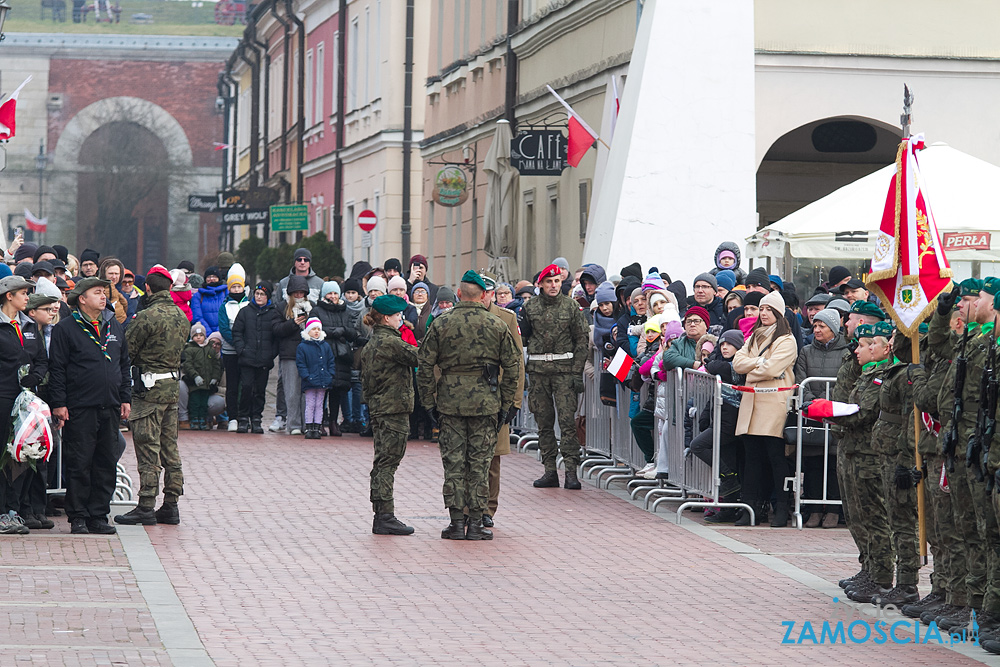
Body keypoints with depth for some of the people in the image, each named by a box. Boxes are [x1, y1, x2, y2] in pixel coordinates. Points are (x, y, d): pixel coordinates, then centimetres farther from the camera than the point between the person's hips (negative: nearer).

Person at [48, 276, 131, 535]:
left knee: (106, 464, 6)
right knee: (79, 464, -3)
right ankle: (78, 518, 3)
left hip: (110, 407, 5)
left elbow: (124, 365, 20)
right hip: (79, 407, -5)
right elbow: (57, 369, -4)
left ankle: (98, 516, 12)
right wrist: (59, 404, -9)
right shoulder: (65, 329, -2)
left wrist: (125, 398, 13)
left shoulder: (115, 327, 15)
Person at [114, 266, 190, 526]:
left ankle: (146, 507, -5)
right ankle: (170, 506, 13)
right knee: (169, 448, 11)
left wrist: (130, 326, 8)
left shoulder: (147, 317, -15)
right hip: (173, 386, 7)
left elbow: (127, 350, -10)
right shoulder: (181, 316, 8)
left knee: (148, 447, -5)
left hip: (150, 387, -7)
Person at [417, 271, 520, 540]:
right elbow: (512, 367, 2)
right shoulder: (498, 326, 1)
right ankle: (475, 523, 4)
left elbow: (425, 365, 0)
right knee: (480, 462, 4)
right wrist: (507, 404, 9)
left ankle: (456, 522, 5)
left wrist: (429, 401, 8)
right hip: (485, 402, 0)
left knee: (454, 462, 5)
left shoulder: (441, 324, 0)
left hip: (450, 401, 0)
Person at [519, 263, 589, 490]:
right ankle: (550, 470, 10)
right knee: (544, 422, 5)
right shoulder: (530, 307, 8)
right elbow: (522, 337, 17)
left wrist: (577, 372, -4)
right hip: (538, 369, 3)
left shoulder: (570, 306, 3)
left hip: (564, 369, -3)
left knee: (567, 420, -10)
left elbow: (582, 340, 2)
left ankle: (571, 471, -11)